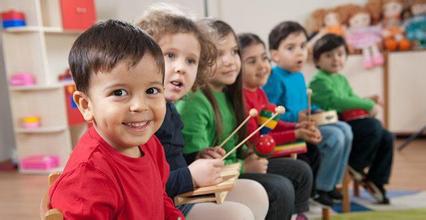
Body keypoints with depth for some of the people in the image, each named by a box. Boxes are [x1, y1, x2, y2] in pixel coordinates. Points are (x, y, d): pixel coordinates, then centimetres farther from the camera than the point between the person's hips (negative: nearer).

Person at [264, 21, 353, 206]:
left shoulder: (299, 76, 14)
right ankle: (322, 189, -1)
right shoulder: (275, 78, -18)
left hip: (304, 122, 10)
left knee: (344, 129, 8)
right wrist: (296, 117, -25)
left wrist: (315, 111, 8)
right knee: (334, 136, -18)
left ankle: (330, 183, 15)